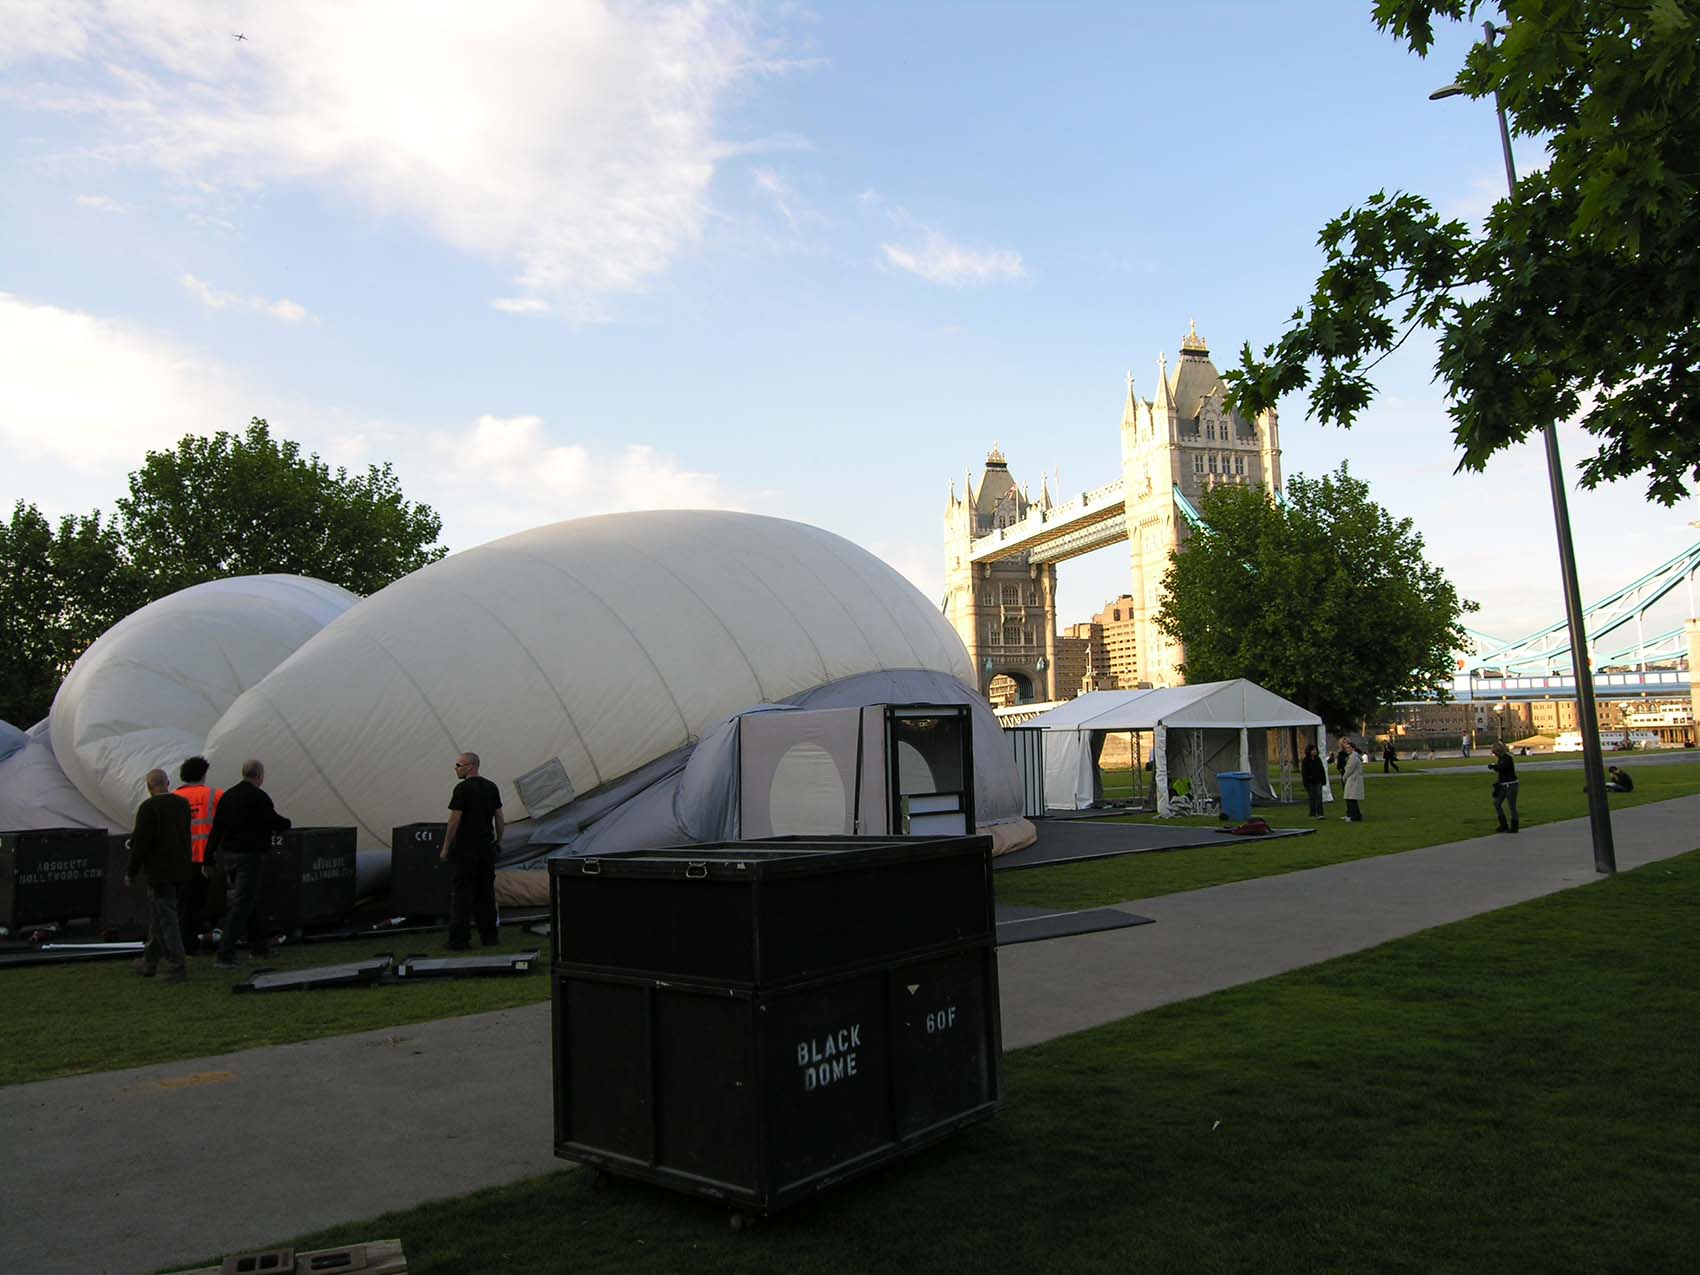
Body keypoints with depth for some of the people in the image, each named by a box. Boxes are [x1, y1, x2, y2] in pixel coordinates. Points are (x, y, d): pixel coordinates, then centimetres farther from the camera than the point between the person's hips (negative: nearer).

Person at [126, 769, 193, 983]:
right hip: (180, 871, 7)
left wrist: (130, 872, -5)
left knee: (166, 919, -5)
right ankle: (149, 962, 29)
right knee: (158, 917, 19)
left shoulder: (148, 808, -14)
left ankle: (177, 966, -6)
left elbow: (141, 843, -14)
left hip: (159, 873, -7)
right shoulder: (183, 804, 9)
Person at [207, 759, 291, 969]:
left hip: (226, 854, 8)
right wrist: (287, 823, 14)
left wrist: (208, 857, 15)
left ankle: (257, 945, 30)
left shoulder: (227, 796, 10)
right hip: (248, 855, -8)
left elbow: (216, 829, 11)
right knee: (241, 904, -6)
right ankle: (225, 954, -11)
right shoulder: (259, 797, -11)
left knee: (250, 899, 19)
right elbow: (276, 823, -9)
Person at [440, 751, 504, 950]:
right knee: (486, 892, 12)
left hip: (466, 849, -7)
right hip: (487, 848, 7)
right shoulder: (492, 787, 10)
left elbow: (455, 820, -15)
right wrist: (499, 841, 19)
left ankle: (460, 939, -2)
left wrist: (445, 848, -8)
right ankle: (490, 935, 14)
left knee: (461, 893, -3)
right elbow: (499, 816, 12)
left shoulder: (463, 788, -13)